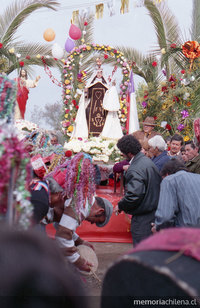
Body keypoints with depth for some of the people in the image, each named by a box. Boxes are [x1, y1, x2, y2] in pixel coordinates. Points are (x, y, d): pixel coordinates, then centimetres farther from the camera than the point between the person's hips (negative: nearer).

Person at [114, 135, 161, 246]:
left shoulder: (134, 170, -22)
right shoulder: (147, 160, 7)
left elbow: (133, 195, -29)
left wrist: (120, 206, -11)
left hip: (142, 217, -10)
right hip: (154, 210, 10)